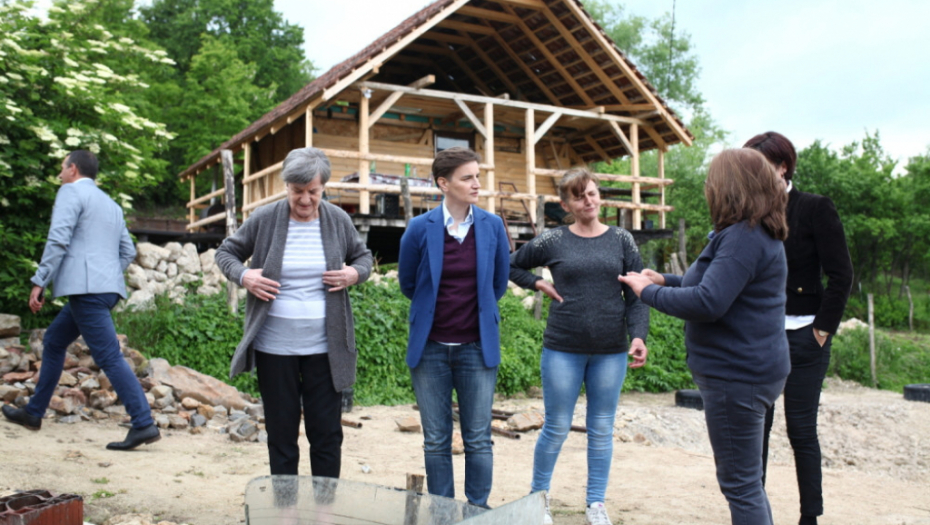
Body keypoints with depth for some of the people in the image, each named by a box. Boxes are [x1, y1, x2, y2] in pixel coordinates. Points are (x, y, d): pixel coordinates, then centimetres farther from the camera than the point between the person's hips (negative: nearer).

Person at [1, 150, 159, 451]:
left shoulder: (71, 192, 0)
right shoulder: (111, 204, 24)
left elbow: (58, 240, -13)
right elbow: (128, 252, 19)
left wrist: (39, 282, -11)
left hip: (85, 288, -9)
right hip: (108, 288, 9)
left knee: (109, 357, -12)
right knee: (54, 342, 22)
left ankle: (144, 425, -15)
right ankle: (33, 413, 30)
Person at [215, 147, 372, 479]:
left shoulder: (338, 220, 1)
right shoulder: (264, 219, -3)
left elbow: (363, 256, 15)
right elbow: (225, 252, 9)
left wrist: (356, 273, -8)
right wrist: (242, 275, -12)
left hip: (325, 348, 1)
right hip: (274, 347, 0)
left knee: (327, 434, 7)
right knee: (281, 435, 11)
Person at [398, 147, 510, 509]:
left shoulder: (492, 226, -3)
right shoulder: (420, 228, -7)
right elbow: (407, 283, 8)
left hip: (477, 347, 1)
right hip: (430, 347, 0)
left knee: (478, 439, 6)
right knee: (436, 441, 9)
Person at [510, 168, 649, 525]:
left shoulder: (622, 240, 3)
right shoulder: (552, 241, 0)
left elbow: (636, 295, 1)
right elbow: (512, 266, 13)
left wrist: (638, 335, -11)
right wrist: (539, 284, -1)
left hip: (611, 352, 2)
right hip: (563, 350, -1)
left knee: (602, 429, 10)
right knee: (557, 428, 7)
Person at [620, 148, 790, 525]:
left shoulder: (744, 237, -21)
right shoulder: (757, 233, 13)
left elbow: (707, 303, -27)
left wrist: (649, 291, -14)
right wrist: (666, 281, 17)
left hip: (737, 373, -11)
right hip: (743, 369, 11)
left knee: (740, 482, 0)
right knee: (745, 479, 22)